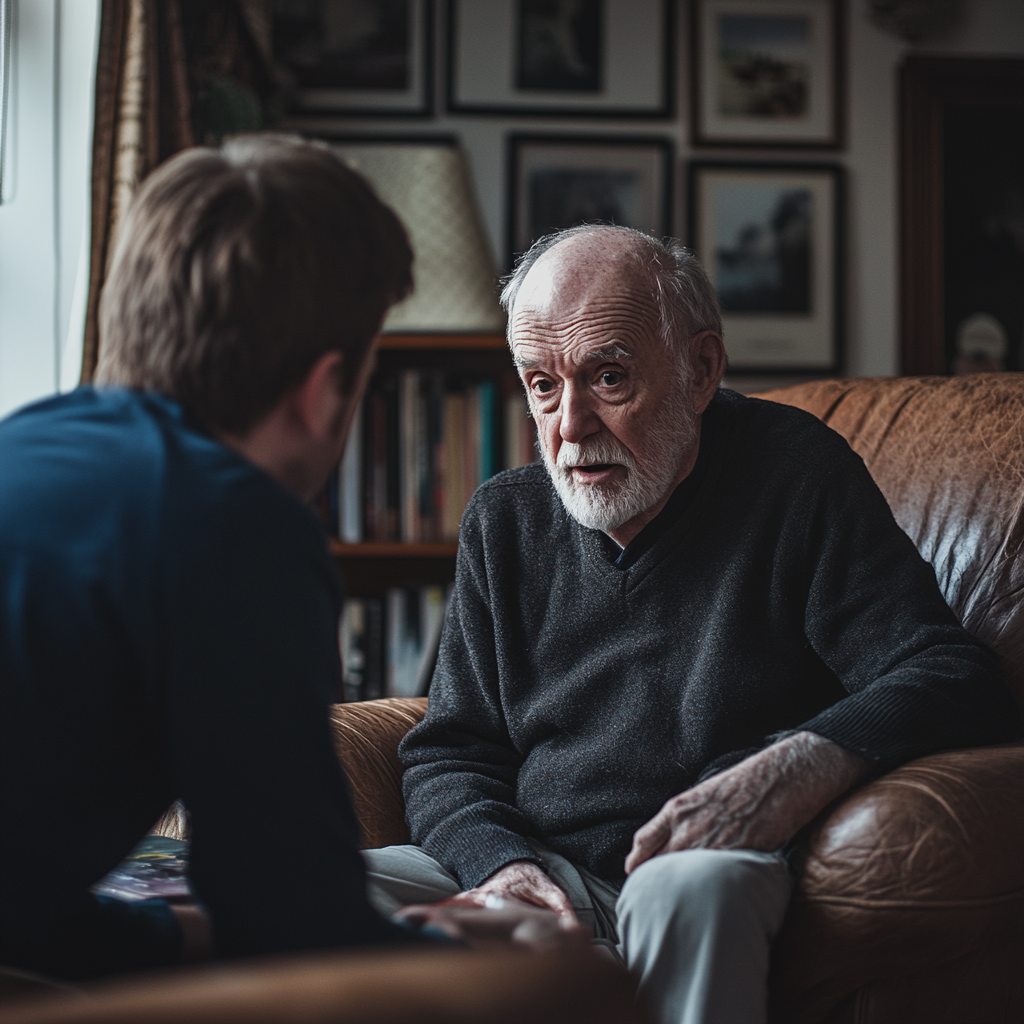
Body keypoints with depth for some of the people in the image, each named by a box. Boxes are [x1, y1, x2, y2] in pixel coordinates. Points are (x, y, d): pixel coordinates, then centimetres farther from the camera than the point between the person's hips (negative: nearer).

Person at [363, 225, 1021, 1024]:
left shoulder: (798, 474, 0)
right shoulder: (506, 522, 14)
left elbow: (954, 682, -8)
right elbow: (449, 754, 14)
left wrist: (796, 771, -28)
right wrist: (504, 864, -10)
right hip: (540, 875, 4)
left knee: (692, 886, -39)